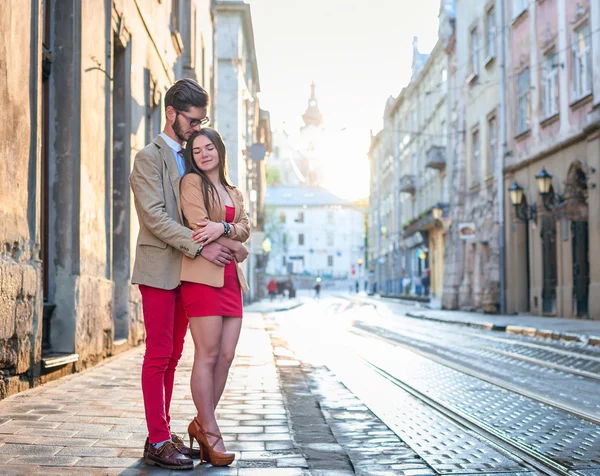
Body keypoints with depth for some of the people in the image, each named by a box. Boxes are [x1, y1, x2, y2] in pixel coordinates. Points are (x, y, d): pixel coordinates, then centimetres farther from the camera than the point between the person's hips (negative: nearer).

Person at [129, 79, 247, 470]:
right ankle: (158, 442, -2)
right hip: (160, 269, -8)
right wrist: (200, 247, -21)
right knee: (159, 355, -6)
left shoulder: (191, 159, 19)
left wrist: (226, 237, -3)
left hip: (187, 271, 8)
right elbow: (156, 217, -15)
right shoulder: (149, 157, -5)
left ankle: (163, 435, 15)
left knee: (172, 356, 9)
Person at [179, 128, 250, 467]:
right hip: (202, 276, -6)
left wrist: (223, 228, -12)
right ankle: (210, 432, 1)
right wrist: (234, 247, 0)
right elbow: (200, 224, -7)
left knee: (226, 356, 3)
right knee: (207, 355, -7)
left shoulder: (235, 194, 23)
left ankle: (201, 424, 16)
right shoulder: (192, 182, 4)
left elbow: (245, 229, 8)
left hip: (231, 278, 7)